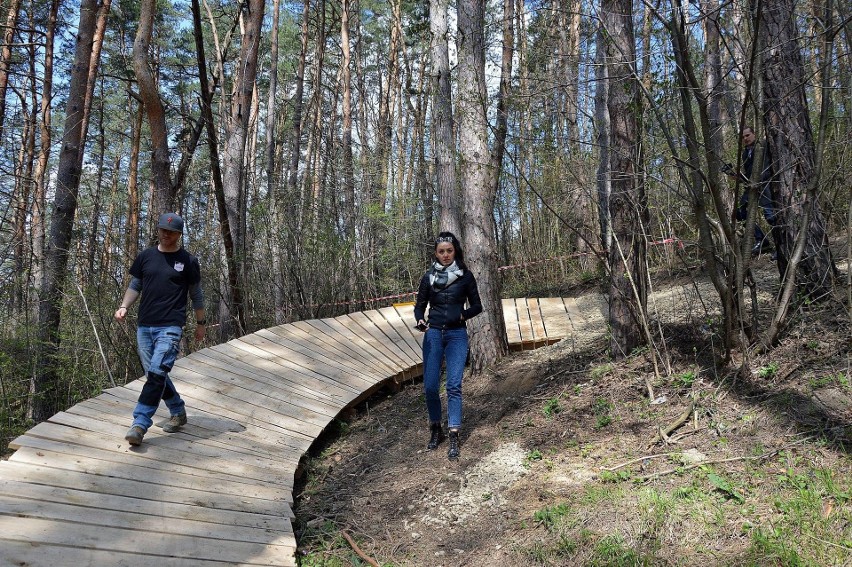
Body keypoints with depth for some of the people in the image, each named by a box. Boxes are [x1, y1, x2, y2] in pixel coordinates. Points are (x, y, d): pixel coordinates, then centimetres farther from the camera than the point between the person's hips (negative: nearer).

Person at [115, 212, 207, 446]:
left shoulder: (188, 261, 1)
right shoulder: (145, 256, 9)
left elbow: (196, 294, 8)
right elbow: (135, 286, 15)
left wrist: (201, 323, 10)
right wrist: (124, 307, -1)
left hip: (170, 327, -5)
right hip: (144, 326, 5)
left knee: (156, 373, -16)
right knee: (154, 374, 11)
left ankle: (140, 425, -17)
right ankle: (179, 413, 29)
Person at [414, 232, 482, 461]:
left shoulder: (465, 276, 0)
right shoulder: (428, 277, 4)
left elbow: (477, 306, 4)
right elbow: (420, 305, 9)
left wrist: (462, 315, -15)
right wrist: (420, 320, -13)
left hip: (457, 335, -2)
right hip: (433, 334, 2)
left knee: (454, 386, -10)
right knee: (430, 386, -2)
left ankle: (453, 438, -6)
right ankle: (435, 430, 19)